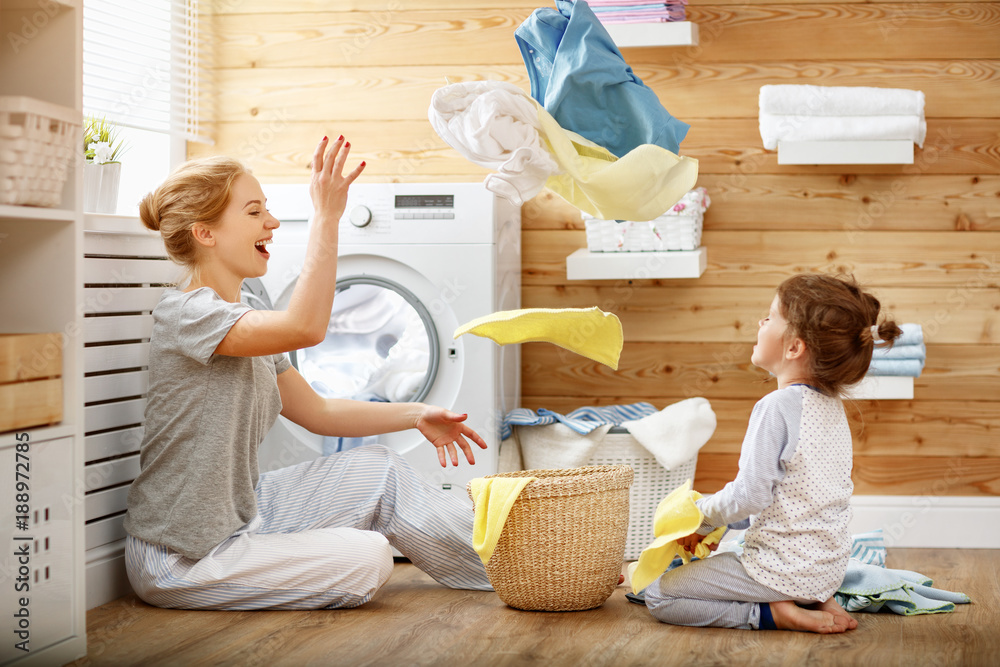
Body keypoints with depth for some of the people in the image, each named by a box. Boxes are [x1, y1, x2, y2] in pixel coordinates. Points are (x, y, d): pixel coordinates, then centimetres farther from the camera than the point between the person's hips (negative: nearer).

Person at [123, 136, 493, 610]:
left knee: (377, 471, 4)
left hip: (242, 513, 10)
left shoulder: (246, 330, 10)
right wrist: (326, 218, -33)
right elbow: (305, 327, -36)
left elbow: (318, 413, 15)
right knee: (365, 560, -17)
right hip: (180, 558, -9)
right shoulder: (185, 313, -21)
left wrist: (416, 416, 8)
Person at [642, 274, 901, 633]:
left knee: (658, 595, 2)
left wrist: (700, 518, -3)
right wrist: (721, 522, 15)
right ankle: (815, 603, 11)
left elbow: (750, 495, -21)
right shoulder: (833, 406, 7)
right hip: (829, 568, 8)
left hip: (784, 569, -8)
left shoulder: (777, 407, -21)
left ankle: (771, 614, -8)